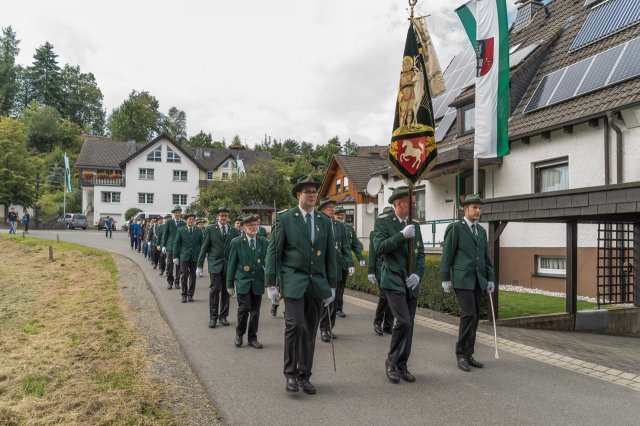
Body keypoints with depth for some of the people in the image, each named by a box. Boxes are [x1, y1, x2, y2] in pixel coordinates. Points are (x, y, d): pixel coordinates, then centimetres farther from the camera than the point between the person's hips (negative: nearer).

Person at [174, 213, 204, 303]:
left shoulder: (199, 231, 6)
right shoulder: (180, 230, 3)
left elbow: (202, 244, 8)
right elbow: (176, 244, 3)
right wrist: (175, 257, -2)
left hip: (195, 257, 1)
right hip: (184, 256, -1)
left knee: (193, 276, 5)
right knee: (184, 275, -5)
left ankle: (190, 295, 16)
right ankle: (184, 295, 8)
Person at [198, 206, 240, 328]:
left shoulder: (234, 231, 7)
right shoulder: (210, 229, 3)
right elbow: (204, 248, 2)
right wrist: (200, 265, -1)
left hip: (229, 265, 2)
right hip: (215, 264, -2)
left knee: (226, 291, 7)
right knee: (214, 289, -8)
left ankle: (223, 316, 18)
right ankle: (213, 317, 0)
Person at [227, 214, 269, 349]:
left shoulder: (264, 242, 5)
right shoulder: (237, 242, 0)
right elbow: (232, 263, 2)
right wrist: (230, 283, 1)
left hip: (258, 281, 2)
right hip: (243, 281, -2)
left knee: (255, 311, 6)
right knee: (244, 308, -10)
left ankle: (252, 338, 21)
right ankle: (239, 334, 13)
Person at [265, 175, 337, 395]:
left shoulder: (324, 221, 11)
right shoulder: (285, 219, -1)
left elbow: (330, 255, 13)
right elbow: (273, 251, -1)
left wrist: (332, 285, 11)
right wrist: (271, 283, -6)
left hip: (317, 282, 4)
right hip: (293, 280, -4)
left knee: (310, 330, 7)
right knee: (295, 325, -14)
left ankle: (304, 375, 20)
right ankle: (290, 373, 4)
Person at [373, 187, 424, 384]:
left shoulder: (415, 226, 14)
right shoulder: (383, 223, -2)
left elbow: (420, 253, 12)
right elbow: (380, 248, -15)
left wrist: (418, 274, -4)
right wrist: (402, 235, -22)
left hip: (411, 284, 6)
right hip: (393, 281, -6)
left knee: (408, 325, 8)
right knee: (403, 322, -15)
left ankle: (401, 365, 21)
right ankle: (392, 361, 4)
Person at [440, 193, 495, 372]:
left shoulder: (481, 231, 14)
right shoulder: (455, 228, -5)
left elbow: (485, 256, 16)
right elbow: (447, 255, -7)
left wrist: (490, 278, 10)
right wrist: (445, 279, -10)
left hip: (478, 280, 6)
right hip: (462, 279, -6)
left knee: (474, 316, 6)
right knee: (469, 314, -13)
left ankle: (468, 354, 16)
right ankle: (461, 354, 0)